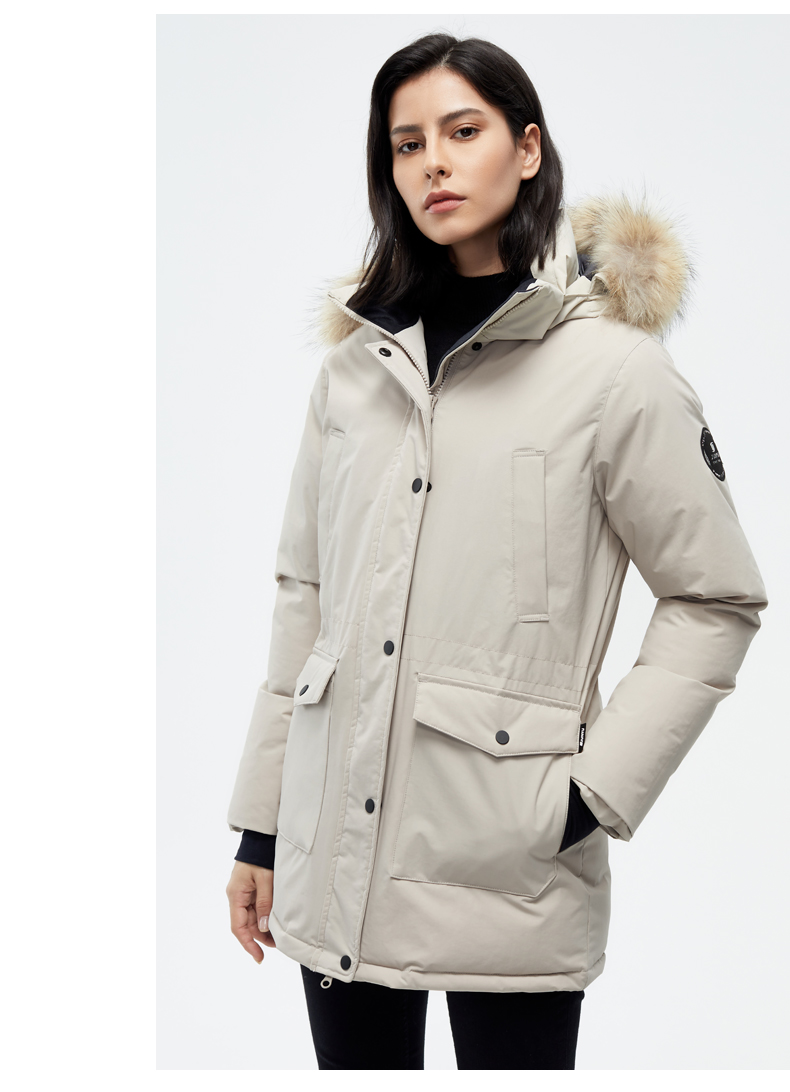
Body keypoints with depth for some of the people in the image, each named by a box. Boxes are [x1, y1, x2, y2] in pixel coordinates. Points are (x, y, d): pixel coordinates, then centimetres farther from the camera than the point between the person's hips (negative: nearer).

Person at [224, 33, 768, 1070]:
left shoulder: (613, 368, -7)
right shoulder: (357, 360, 7)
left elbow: (718, 601, -2)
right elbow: (304, 594, 11)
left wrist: (598, 789, -9)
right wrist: (261, 826, 11)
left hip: (507, 868, -4)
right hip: (339, 853, 4)